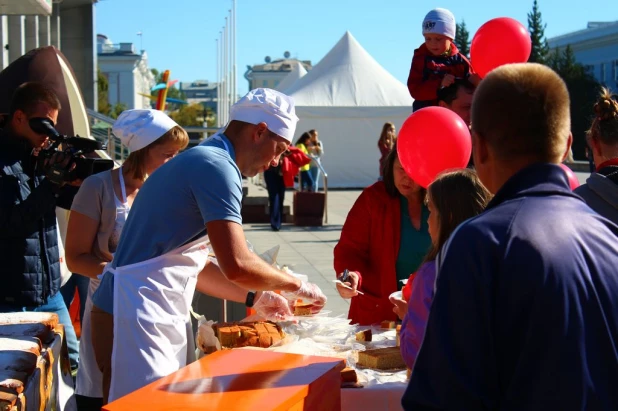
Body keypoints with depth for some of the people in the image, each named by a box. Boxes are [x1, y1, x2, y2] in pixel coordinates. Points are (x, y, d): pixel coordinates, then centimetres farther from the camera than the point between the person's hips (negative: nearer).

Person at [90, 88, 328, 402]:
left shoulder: (203, 161, 17)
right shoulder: (217, 166, -15)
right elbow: (237, 265, -24)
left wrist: (254, 299, 20)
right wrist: (296, 286, -9)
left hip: (153, 318, 10)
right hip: (137, 320, -10)